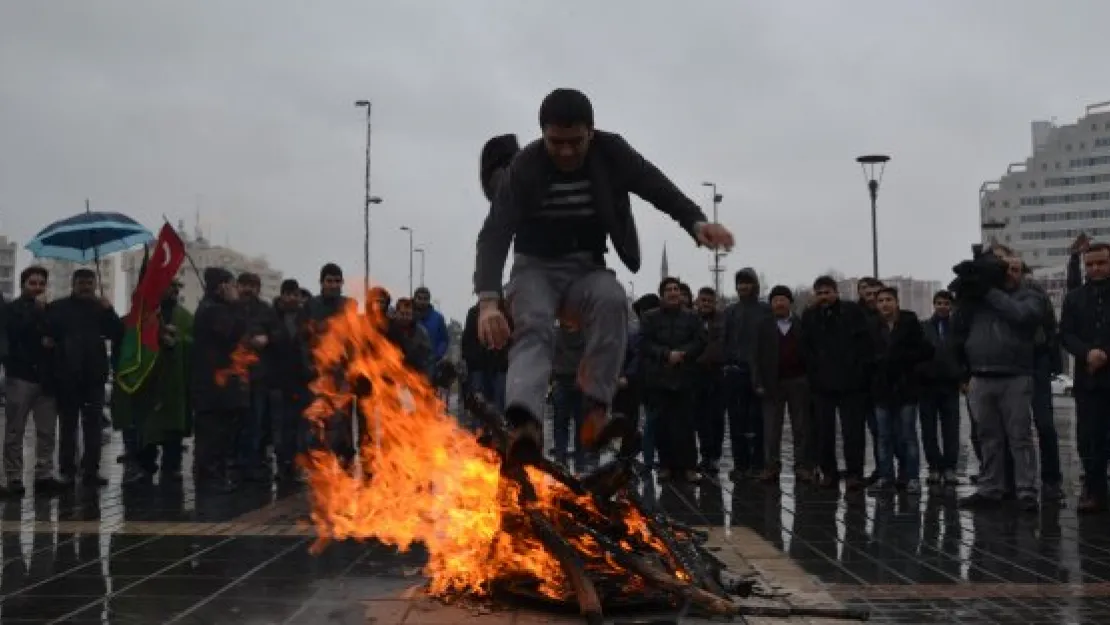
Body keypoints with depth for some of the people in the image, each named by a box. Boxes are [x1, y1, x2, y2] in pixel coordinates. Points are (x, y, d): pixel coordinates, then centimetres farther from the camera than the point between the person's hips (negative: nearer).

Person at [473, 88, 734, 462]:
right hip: (536, 267, -2)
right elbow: (495, 233, -28)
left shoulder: (611, 153, -11)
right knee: (534, 328, -31)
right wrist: (488, 299, -45)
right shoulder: (524, 167, -19)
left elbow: (657, 187, -13)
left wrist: (696, 221, -36)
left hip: (587, 268, 2)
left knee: (612, 300, -31)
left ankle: (596, 415, -36)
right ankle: (524, 430, -54)